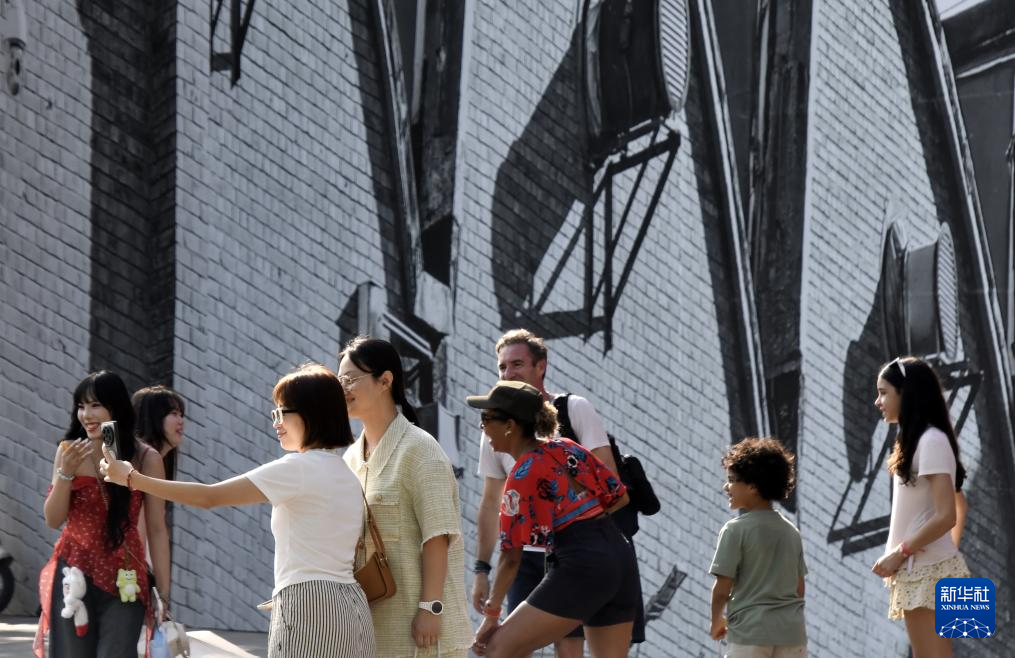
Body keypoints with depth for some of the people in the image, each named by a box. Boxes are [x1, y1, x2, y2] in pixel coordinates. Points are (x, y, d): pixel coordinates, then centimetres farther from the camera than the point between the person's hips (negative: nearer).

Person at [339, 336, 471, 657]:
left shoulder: (418, 449, -10)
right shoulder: (353, 457, 13)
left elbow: (437, 536, -15)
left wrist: (430, 607, -20)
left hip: (415, 618, -8)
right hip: (373, 616, 8)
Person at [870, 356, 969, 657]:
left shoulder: (931, 441, -13)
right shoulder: (917, 441, 16)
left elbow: (946, 516, -20)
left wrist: (899, 553, -14)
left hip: (928, 572, -10)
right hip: (919, 571, 10)